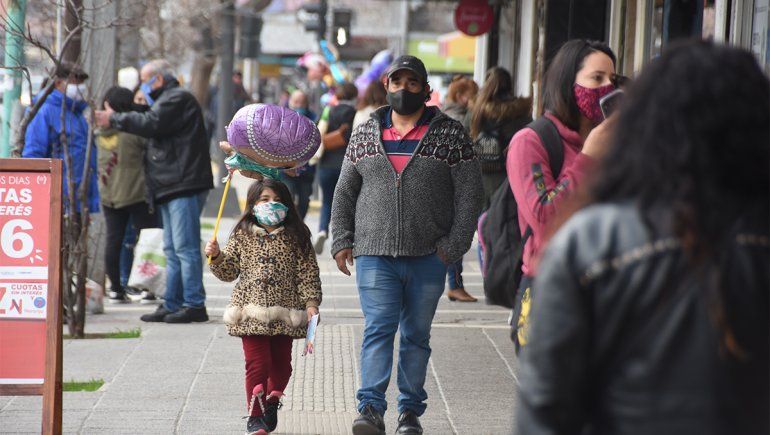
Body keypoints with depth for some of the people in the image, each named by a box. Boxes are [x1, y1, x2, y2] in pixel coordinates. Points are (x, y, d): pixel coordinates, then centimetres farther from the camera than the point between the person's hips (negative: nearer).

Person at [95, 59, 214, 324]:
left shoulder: (178, 99, -8)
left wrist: (114, 120, -10)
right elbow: (153, 126, 24)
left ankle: (194, 305, -13)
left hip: (185, 185, -11)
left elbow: (151, 124, -18)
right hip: (173, 187, 11)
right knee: (173, 249, 11)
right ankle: (172, 305, 13)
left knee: (185, 247, -12)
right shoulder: (167, 100, 27)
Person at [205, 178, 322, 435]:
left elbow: (308, 272, 2)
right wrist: (217, 257, -10)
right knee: (257, 363, -7)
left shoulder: (296, 238, 4)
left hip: (285, 313, 1)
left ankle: (271, 404, 34)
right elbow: (229, 272, 8)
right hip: (252, 311, -1)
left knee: (281, 363, 9)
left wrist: (311, 302, -6)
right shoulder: (242, 236, 5)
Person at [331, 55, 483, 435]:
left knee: (417, 335, 7)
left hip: (428, 257, 0)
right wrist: (342, 241, 6)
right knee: (379, 329, -10)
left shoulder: (450, 134, 3)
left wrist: (454, 245, -7)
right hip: (374, 255, 1)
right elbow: (344, 193, 15)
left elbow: (469, 193, 0)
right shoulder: (366, 134, 11)